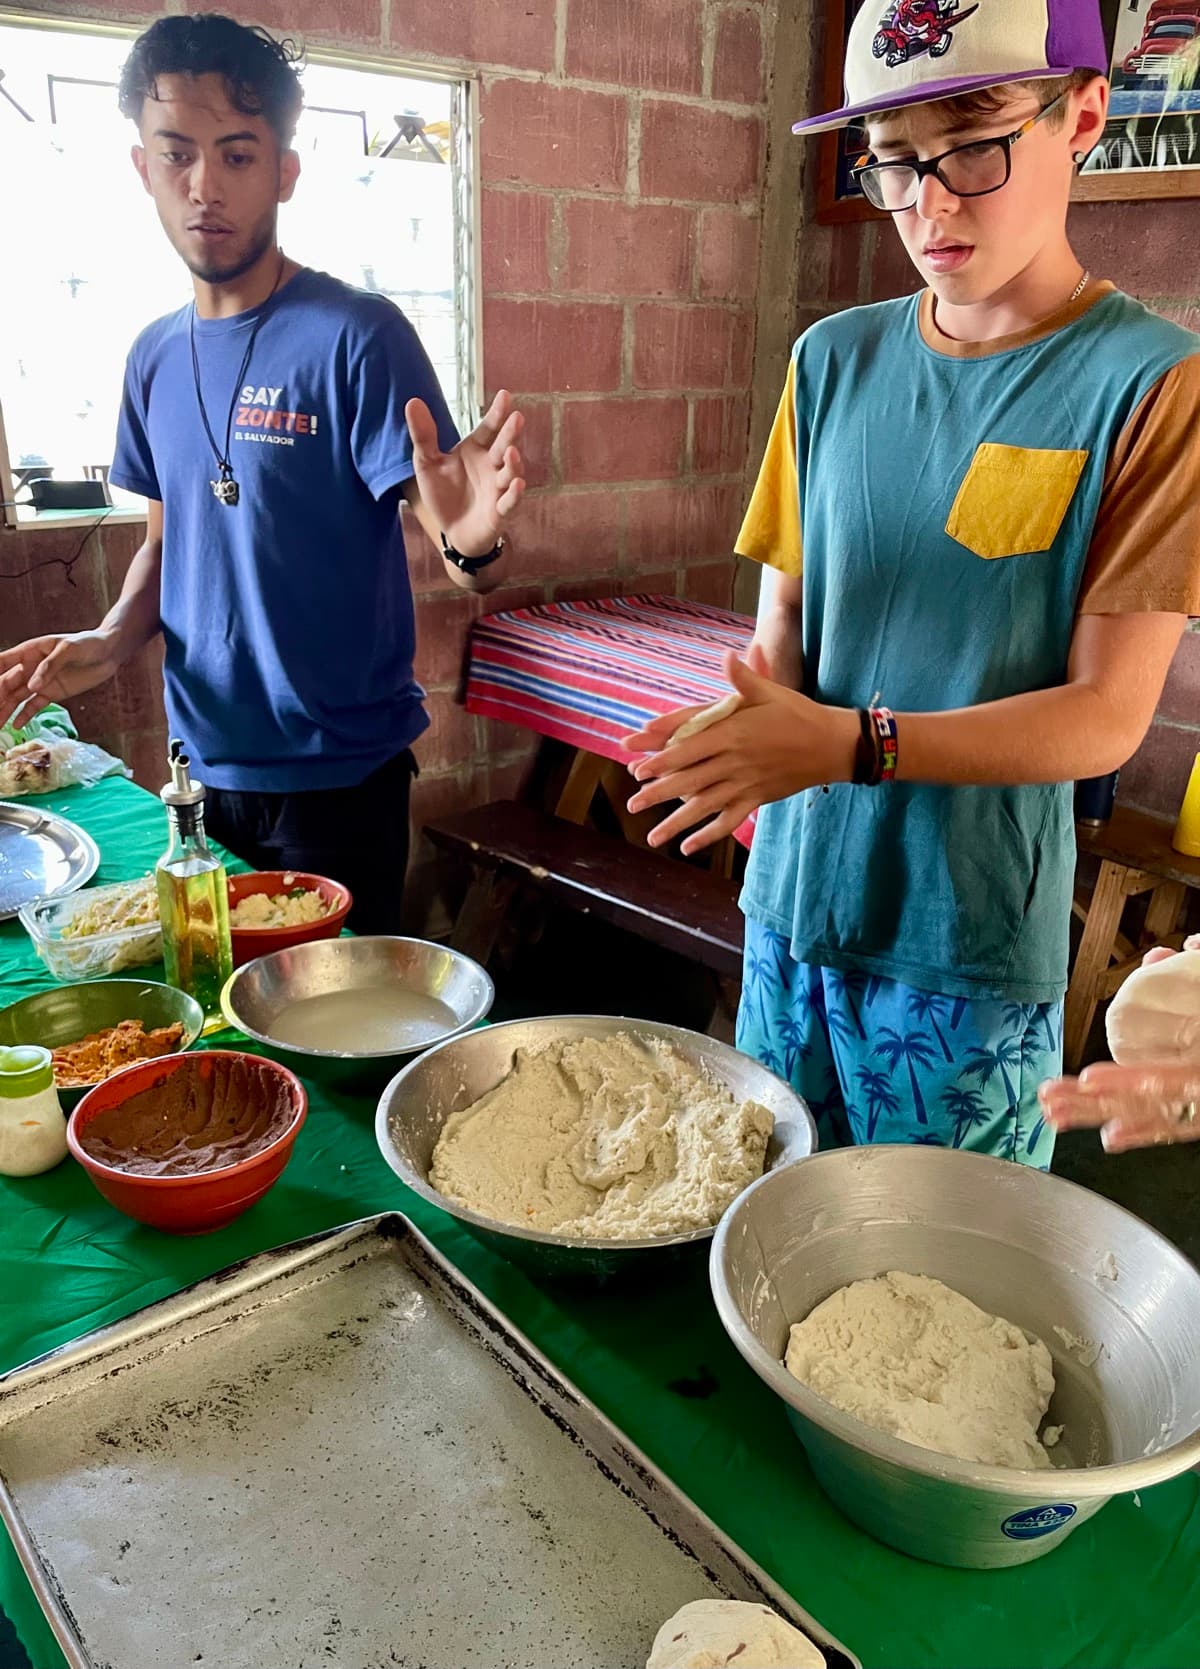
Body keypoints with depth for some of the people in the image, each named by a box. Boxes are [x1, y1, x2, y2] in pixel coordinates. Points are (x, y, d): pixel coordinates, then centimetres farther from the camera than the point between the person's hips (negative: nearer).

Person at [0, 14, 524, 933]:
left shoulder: (356, 335, -13)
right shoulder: (156, 357, 6)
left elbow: (472, 567, -17)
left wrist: (472, 540, -40)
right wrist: (111, 640, -1)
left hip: (338, 774, -5)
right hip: (202, 761, 6)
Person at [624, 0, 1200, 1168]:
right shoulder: (834, 360, 4)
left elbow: (1105, 717, -12)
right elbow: (784, 618, 8)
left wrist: (852, 743, -24)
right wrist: (745, 724, -15)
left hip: (973, 950, -3)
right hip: (790, 904, 4)